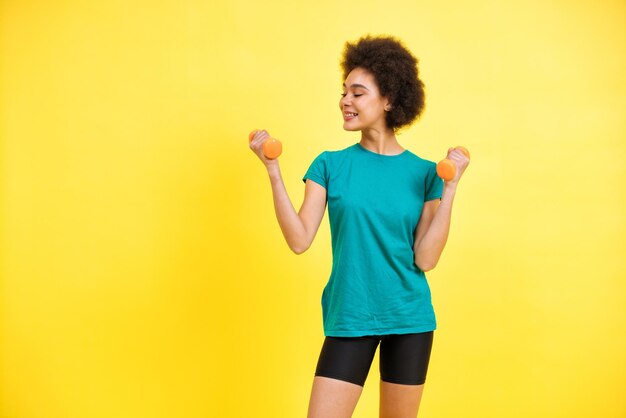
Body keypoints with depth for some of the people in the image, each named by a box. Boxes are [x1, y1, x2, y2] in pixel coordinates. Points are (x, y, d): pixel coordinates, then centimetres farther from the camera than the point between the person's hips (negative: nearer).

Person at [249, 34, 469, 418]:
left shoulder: (423, 173, -1)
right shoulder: (330, 165, 0)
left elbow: (425, 259, -8)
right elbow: (299, 241, -9)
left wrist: (449, 188, -12)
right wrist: (273, 170, -14)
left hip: (409, 320, 1)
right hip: (348, 320, 0)